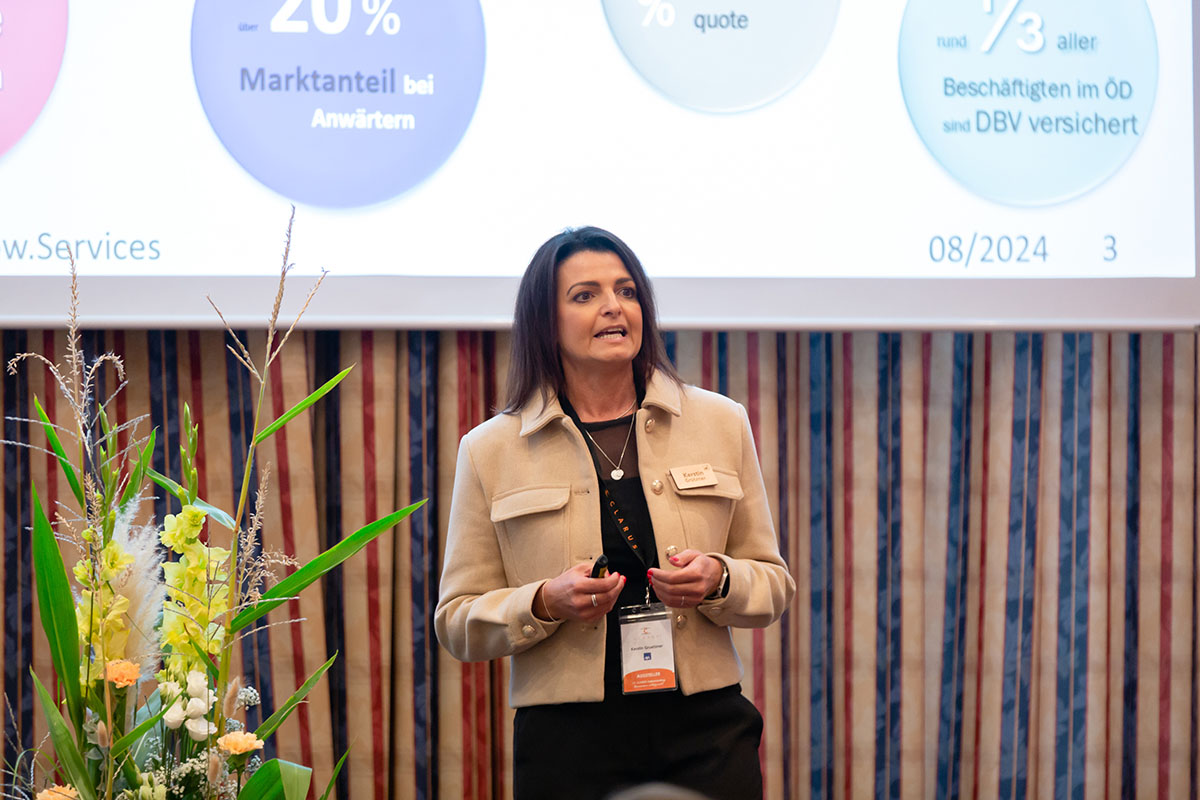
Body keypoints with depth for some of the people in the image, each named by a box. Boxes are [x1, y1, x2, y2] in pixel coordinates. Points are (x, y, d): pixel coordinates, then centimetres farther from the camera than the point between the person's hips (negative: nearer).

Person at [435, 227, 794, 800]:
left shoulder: (721, 424, 8)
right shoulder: (490, 451, 3)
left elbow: (774, 586, 12)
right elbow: (457, 624, 5)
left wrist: (718, 580, -9)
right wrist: (545, 603, -14)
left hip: (707, 738, 1)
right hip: (568, 746, -1)